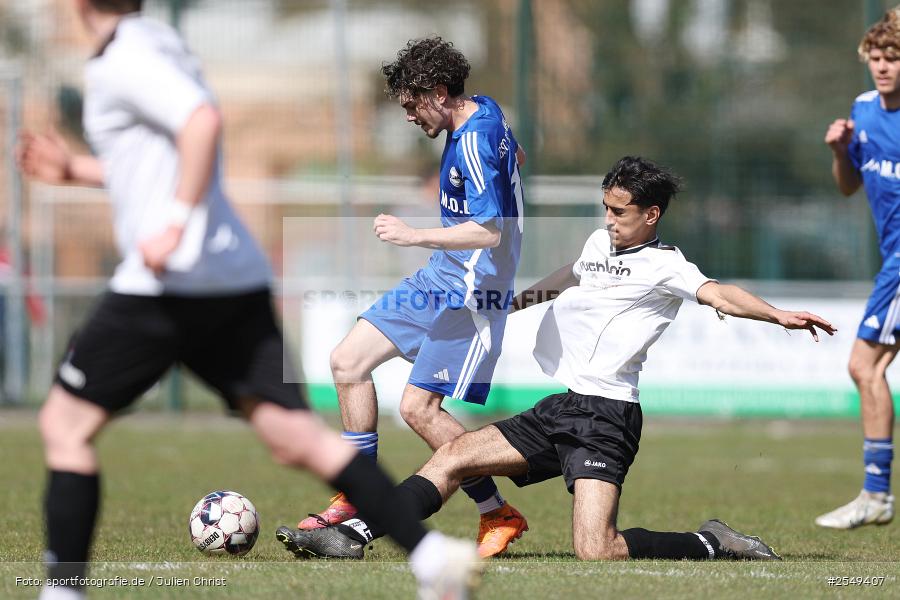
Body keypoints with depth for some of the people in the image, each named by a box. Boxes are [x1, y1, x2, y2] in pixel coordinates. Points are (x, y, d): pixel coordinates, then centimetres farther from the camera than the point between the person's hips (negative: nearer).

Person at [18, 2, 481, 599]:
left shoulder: (124, 58, -8)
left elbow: (203, 120, -25)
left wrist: (174, 225, -24)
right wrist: (73, 169, 30)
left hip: (171, 282, -9)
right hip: (238, 277, 9)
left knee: (65, 425, 4)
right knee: (295, 434, 0)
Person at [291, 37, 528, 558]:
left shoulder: (475, 142, -23)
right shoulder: (484, 113, 7)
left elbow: (489, 231, -29)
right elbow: (515, 158, 29)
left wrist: (414, 236, -28)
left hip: (471, 291, -11)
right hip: (438, 280, 11)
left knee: (418, 407, -14)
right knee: (348, 362, 7)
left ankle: (501, 516, -1)